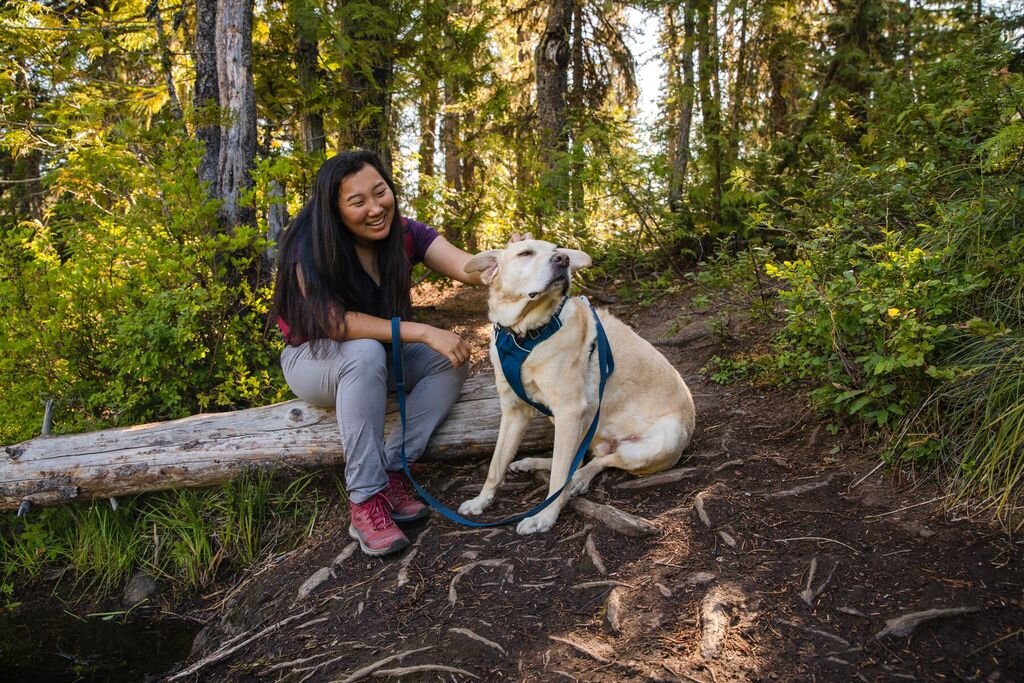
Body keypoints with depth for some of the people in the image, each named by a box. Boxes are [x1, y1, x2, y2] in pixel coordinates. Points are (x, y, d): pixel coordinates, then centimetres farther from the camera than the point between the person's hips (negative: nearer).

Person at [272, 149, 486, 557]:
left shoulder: (404, 234, -13)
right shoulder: (309, 247, -25)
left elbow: (471, 268, -27)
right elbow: (335, 322, -35)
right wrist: (422, 333, -40)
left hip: (379, 358, 5)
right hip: (313, 358, -5)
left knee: (452, 358, -20)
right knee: (365, 353, -38)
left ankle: (392, 473, -21)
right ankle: (365, 500, -31)